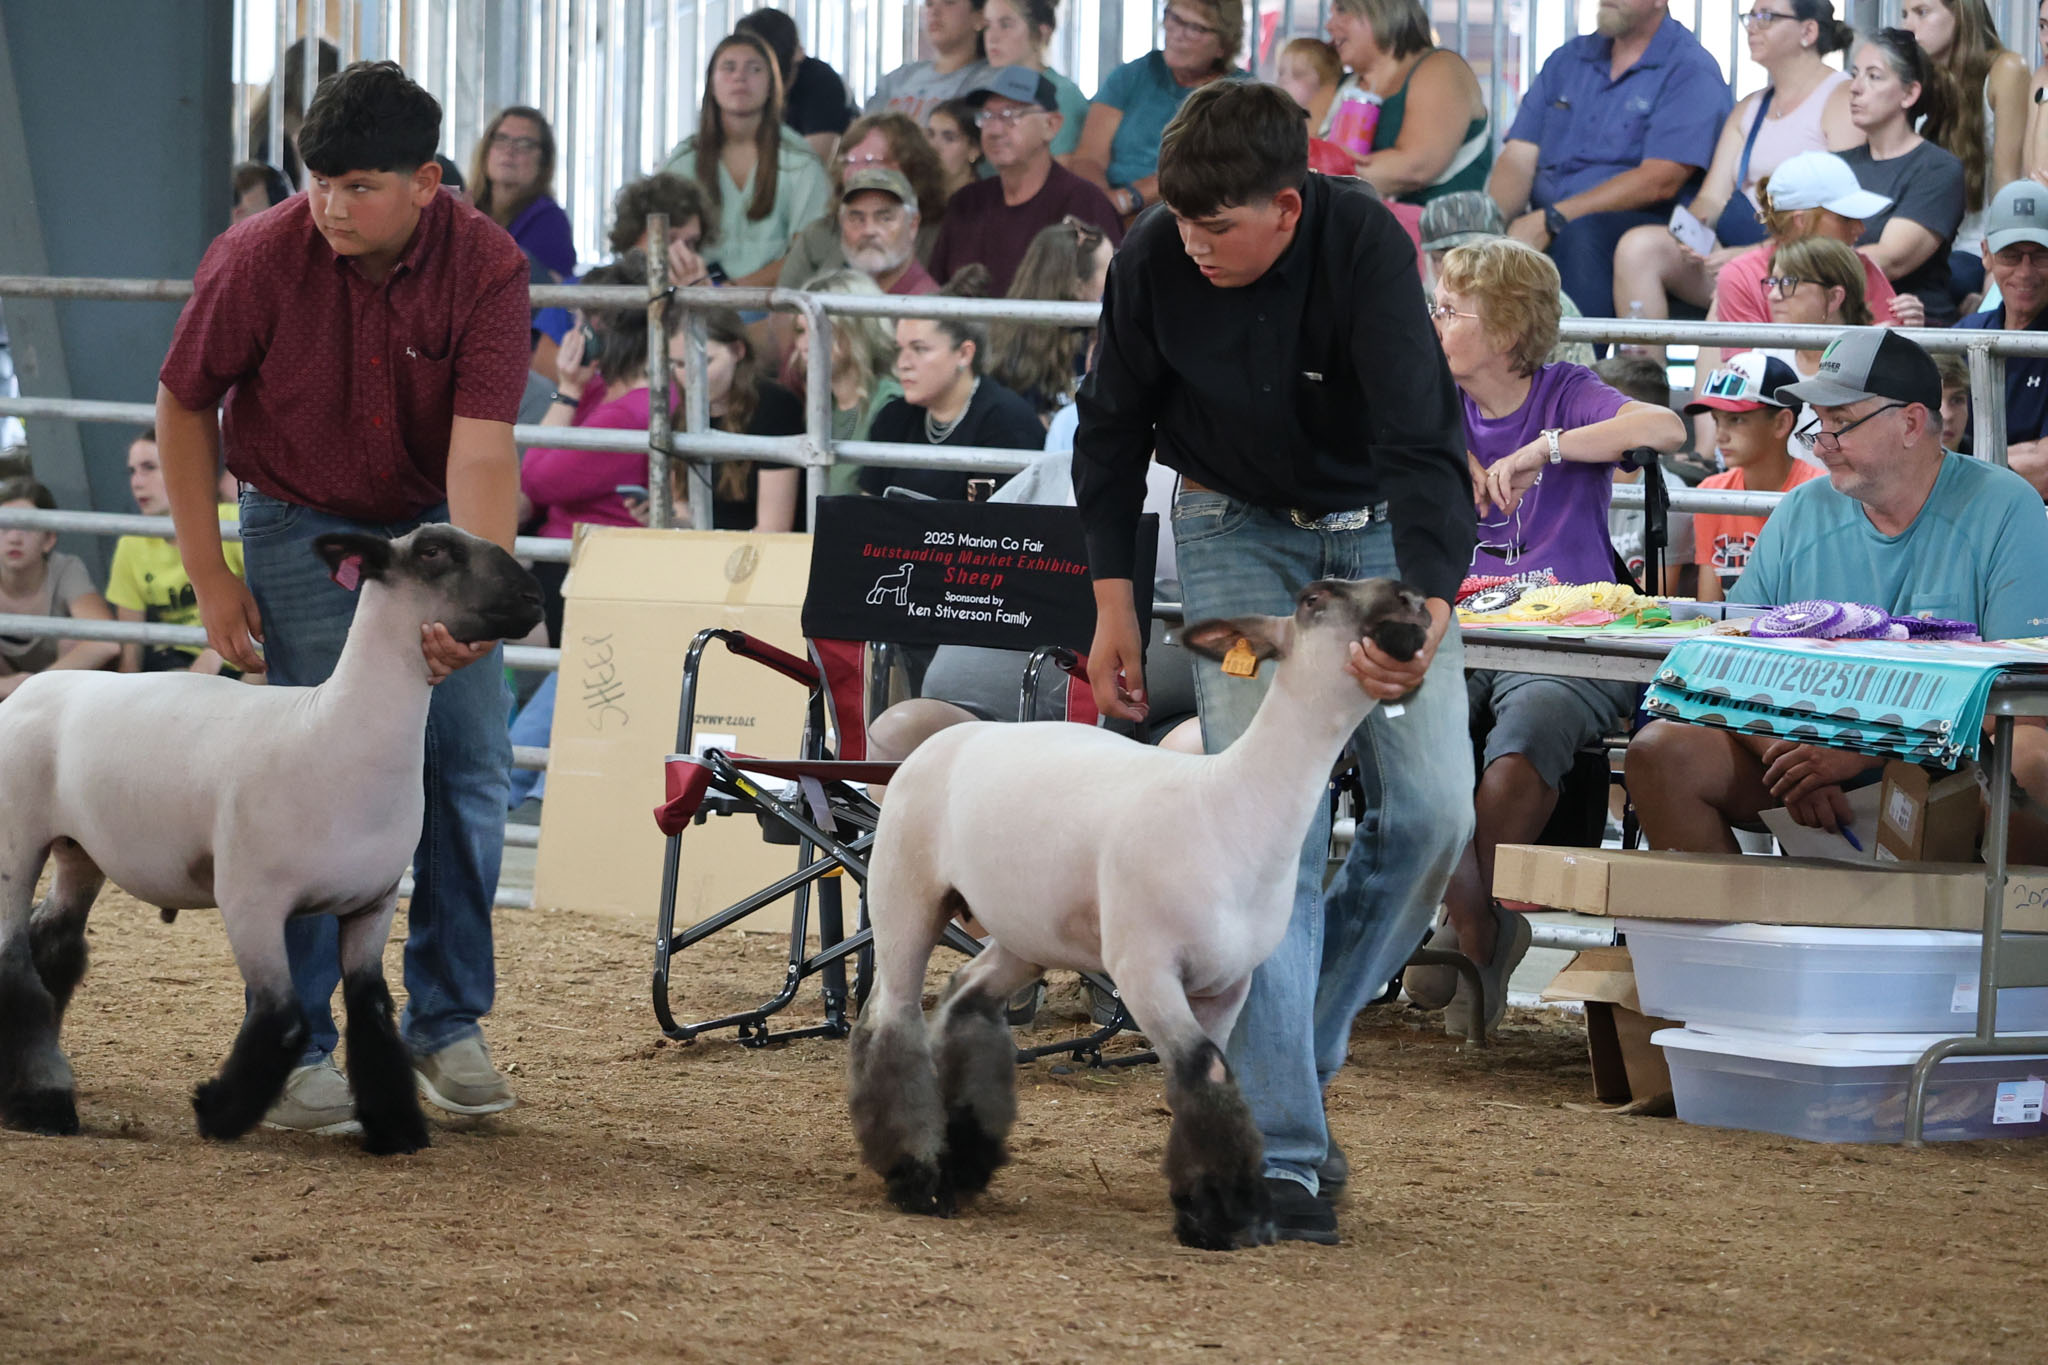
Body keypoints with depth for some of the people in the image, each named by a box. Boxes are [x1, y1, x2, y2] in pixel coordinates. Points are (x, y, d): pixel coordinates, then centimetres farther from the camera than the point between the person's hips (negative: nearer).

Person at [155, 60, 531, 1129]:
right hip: (304, 525, -2)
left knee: (469, 765, 1)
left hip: (433, 521, 2)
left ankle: (447, 1022, 16)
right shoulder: (257, 259, -22)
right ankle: (296, 1049, -2)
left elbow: (481, 445, -28)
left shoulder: (485, 267, -21)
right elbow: (184, 406, -7)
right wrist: (210, 579, -7)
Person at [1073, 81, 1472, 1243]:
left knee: (1432, 810, -8)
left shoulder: (1365, 245, -29)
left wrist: (1424, 613, -50)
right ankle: (1282, 1147, -14)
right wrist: (1114, 603, -3)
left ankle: (1303, 1046, 13)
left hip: (1379, 528, 0)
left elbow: (1423, 441, -37)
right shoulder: (1155, 263, -20)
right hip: (1239, 527, 0)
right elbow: (1112, 429, -1)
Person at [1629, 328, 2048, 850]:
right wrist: (1785, 754, -17)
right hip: (1802, 747, 5)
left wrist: (1864, 749, -22)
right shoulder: (1800, 514, 10)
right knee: (1660, 751, -18)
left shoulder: (2004, 509, -4)